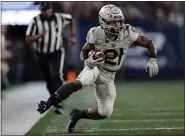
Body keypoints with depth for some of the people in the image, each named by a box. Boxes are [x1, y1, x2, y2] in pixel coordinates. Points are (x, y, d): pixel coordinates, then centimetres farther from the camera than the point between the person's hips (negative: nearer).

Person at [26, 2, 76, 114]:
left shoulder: (60, 18, -9)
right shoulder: (35, 21, -14)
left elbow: (72, 20, 14)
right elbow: (28, 40, -18)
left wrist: (73, 36, 9)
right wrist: (39, 35, -35)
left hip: (57, 53, -1)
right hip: (42, 55, 1)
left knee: (56, 76, -22)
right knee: (49, 81, 11)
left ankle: (59, 104, -27)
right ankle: (56, 102, 32)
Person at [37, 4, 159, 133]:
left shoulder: (127, 33, -18)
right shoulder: (96, 35, -21)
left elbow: (149, 43, -7)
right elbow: (84, 51, -4)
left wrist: (153, 60, -20)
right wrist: (88, 61, -26)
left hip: (108, 76, 3)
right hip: (95, 68, -3)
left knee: (105, 112, -2)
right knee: (78, 83, -37)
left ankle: (79, 114, 21)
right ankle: (48, 103, -33)